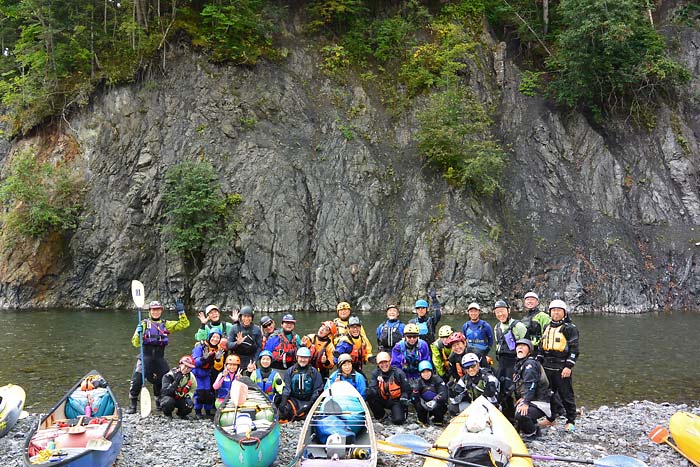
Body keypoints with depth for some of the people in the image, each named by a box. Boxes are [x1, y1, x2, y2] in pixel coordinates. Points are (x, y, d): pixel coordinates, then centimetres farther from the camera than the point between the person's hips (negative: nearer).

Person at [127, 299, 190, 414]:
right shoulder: (144, 324, 5)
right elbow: (136, 343, 1)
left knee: (164, 381, 7)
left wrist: (181, 312, -3)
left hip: (160, 358, 3)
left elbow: (184, 324, 7)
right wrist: (139, 333, -18)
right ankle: (132, 405, 4)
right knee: (136, 381, -11)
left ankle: (160, 403, 29)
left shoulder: (166, 324, 12)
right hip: (146, 356, -3)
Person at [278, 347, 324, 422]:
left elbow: (318, 389, 7)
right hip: (293, 399, 0)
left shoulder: (314, 372, 10)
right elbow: (286, 387, 4)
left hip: (308, 401, 0)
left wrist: (311, 403, -7)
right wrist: (283, 401, -11)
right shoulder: (290, 371, 13)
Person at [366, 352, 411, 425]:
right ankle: (381, 416, -1)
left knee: (398, 420, -25)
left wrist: (404, 398, -22)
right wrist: (372, 391, -40)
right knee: (369, 397, -25)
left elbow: (406, 389, -4)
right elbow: (371, 388, -16)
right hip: (382, 400, 3)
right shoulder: (375, 373, -5)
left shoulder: (398, 373, -11)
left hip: (396, 400, -3)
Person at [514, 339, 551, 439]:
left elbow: (530, 385, -26)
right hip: (531, 401, 10)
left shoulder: (530, 363, -15)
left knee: (521, 414, -30)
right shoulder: (519, 364, 16)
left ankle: (533, 432, -4)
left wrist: (525, 402, -33)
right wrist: (523, 398, 4)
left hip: (540, 404, -10)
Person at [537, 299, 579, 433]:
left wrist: (568, 366, -15)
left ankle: (571, 421, 9)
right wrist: (538, 363, 16)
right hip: (547, 367, 6)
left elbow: (574, 349, -8)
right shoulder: (547, 328, 17)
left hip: (562, 368, -6)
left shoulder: (570, 328, -4)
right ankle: (550, 419, 25)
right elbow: (541, 346, 23)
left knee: (566, 395, -1)